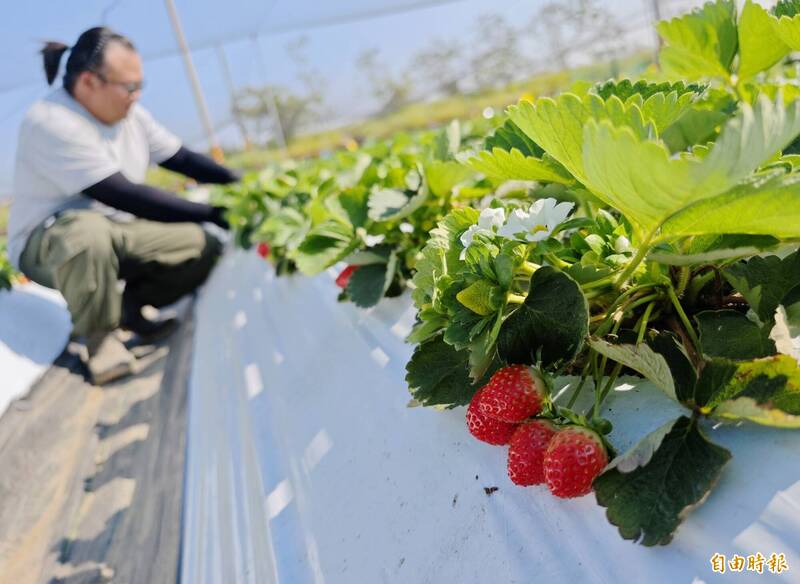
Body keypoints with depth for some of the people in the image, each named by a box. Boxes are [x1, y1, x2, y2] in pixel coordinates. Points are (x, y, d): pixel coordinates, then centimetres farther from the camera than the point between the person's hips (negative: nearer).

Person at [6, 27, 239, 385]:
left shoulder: (130, 115, -2)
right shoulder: (50, 123, -25)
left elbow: (183, 159, 3)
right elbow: (125, 196, -33)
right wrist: (210, 213, -34)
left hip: (115, 232, 7)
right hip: (46, 242, -6)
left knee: (205, 247, -10)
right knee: (88, 233, -42)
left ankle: (129, 306, 9)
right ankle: (98, 335, -15)